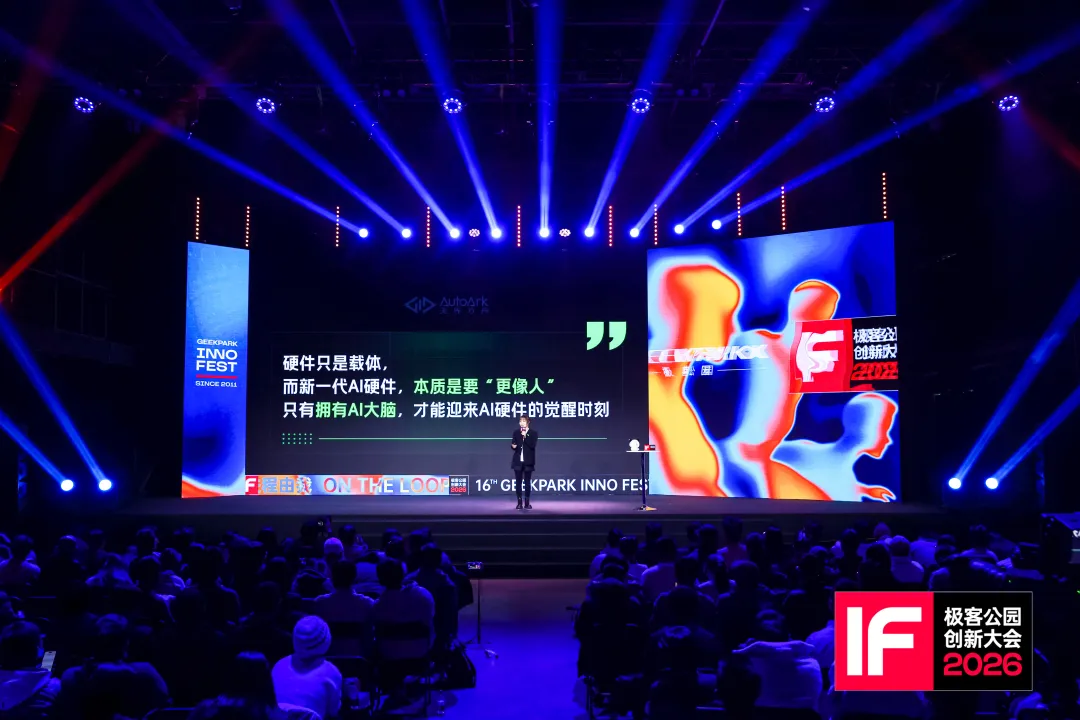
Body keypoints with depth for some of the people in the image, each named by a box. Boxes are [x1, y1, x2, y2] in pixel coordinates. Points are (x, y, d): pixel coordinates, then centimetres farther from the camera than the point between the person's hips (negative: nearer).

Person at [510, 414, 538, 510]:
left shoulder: (533, 433, -2)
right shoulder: (516, 432, 6)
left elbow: (532, 445, -14)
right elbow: (513, 445, 7)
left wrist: (525, 436, -19)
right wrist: (513, 446, -17)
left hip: (528, 461, -2)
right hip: (518, 461, 2)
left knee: (527, 482, 3)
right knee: (518, 482, 2)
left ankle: (527, 503, 10)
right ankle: (519, 503, 7)